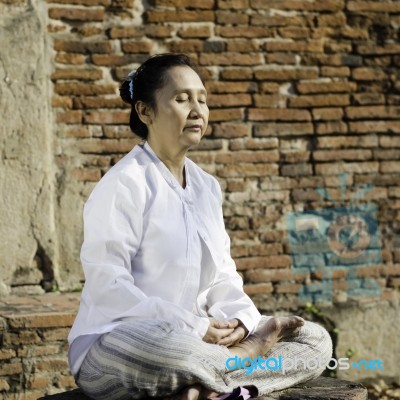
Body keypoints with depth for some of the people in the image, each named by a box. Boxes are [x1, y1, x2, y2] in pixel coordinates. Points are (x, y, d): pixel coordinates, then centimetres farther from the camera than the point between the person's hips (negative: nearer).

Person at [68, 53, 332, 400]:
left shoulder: (207, 187, 14)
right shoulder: (123, 184, -10)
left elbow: (223, 277, 14)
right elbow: (110, 287, -18)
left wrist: (238, 320, -9)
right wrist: (195, 328, -22)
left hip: (191, 343, 8)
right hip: (118, 348, -8)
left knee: (316, 340, -1)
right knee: (166, 346, -43)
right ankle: (243, 356, -11)